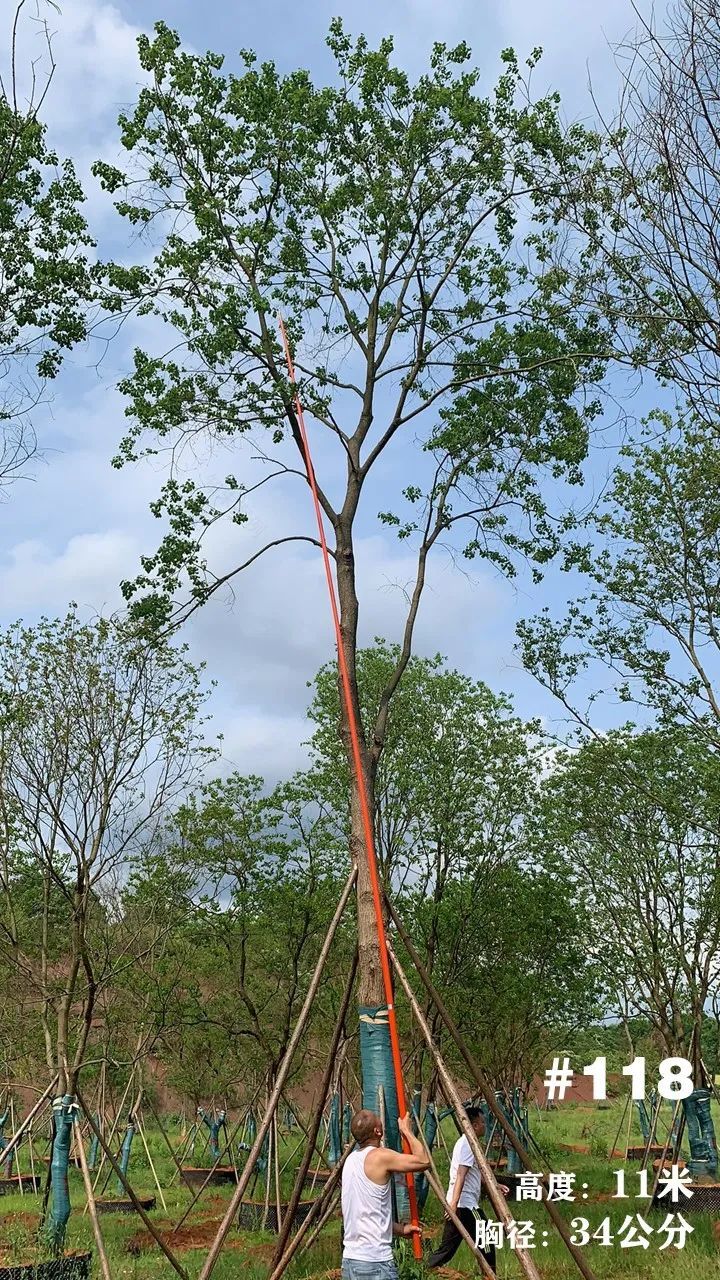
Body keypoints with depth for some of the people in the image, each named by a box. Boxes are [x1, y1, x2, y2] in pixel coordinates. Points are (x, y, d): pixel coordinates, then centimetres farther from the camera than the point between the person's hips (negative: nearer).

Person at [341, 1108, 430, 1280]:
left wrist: (399, 1228, 23)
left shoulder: (351, 1159, 11)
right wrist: (406, 1130, 4)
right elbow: (424, 1161, -9)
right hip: (375, 1265, -8)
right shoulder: (380, 1157, -13)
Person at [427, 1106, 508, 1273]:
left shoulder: (463, 1142, 18)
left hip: (456, 1205, 9)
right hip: (466, 1204, -9)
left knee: (448, 1246, 10)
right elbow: (460, 1175, -23)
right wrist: (454, 1203, -30)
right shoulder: (468, 1144, -13)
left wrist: (495, 1185, 32)